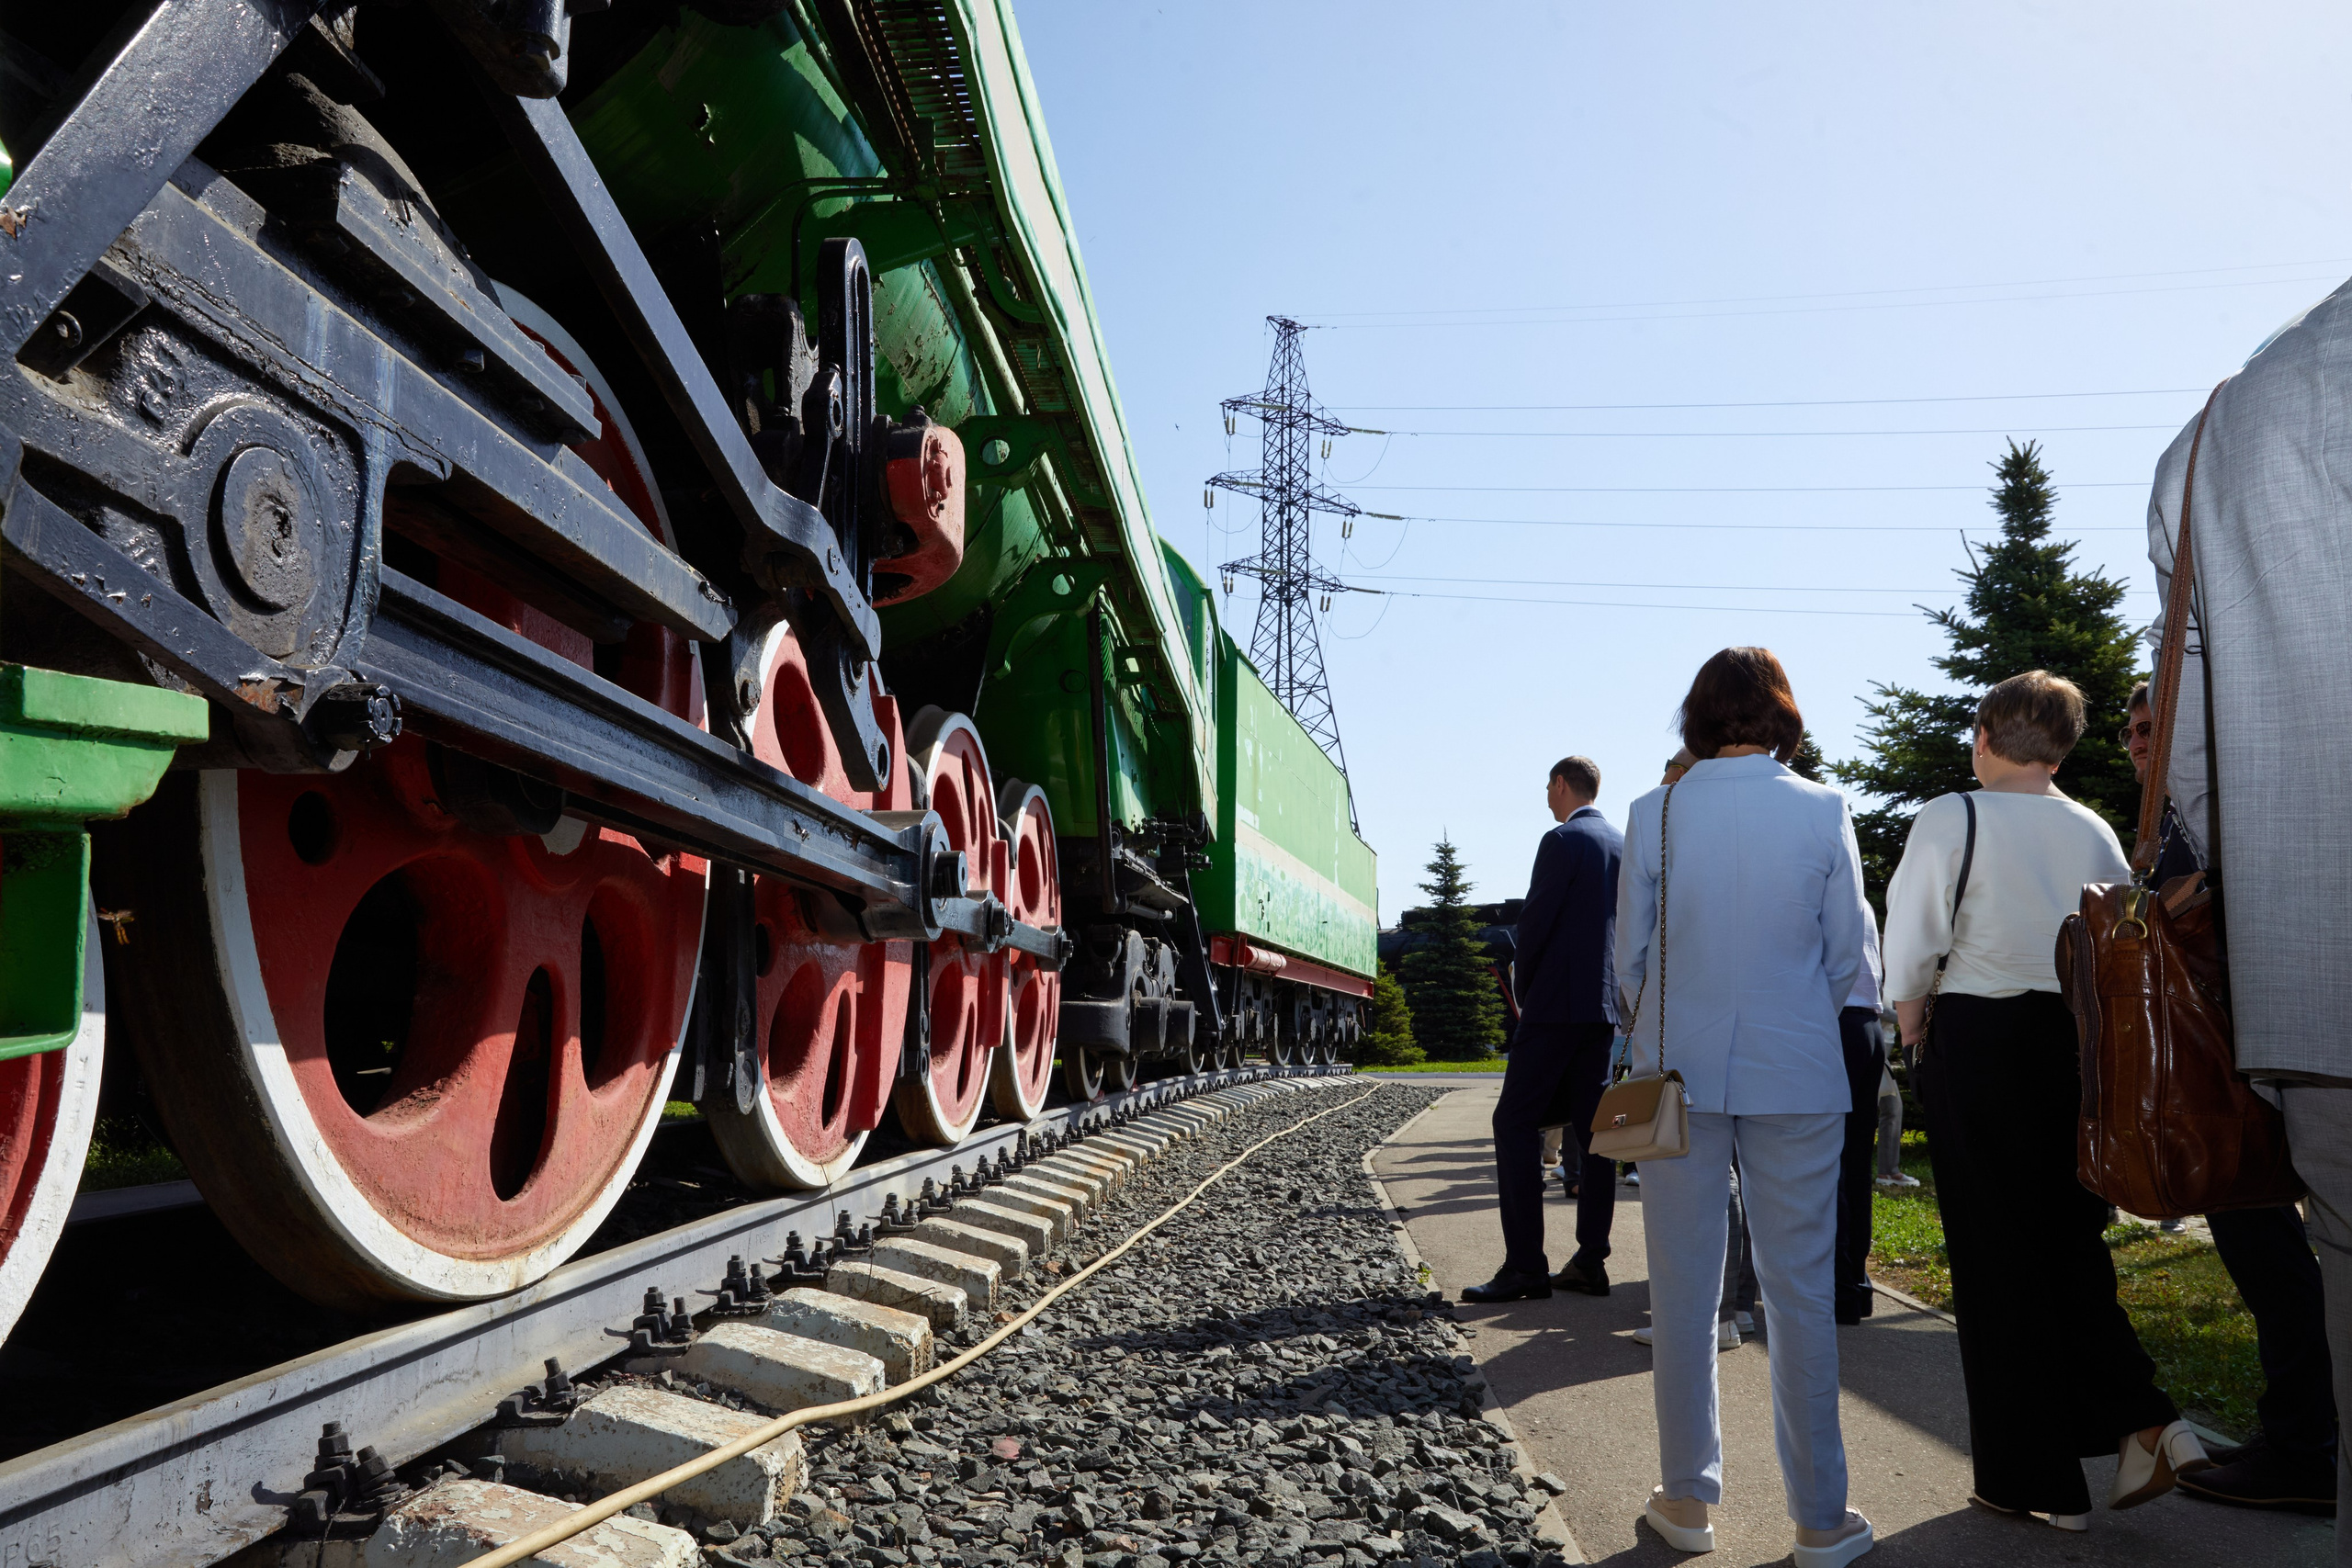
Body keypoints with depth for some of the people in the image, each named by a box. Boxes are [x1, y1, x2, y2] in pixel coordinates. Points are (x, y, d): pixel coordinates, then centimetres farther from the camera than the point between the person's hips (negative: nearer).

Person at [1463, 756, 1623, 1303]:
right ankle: (1590, 1262, 11)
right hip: (1607, 1007, 8)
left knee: (1515, 1123, -5)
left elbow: (1535, 920, -13)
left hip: (1557, 1004, -8)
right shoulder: (1626, 846, 14)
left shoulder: (1563, 841, -10)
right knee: (1592, 1128, 9)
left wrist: (1523, 987, 1)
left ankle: (1525, 1264, -8)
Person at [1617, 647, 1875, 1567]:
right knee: (1800, 1290, 8)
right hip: (1797, 1076, 0)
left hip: (1680, 1074, 0)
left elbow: (1630, 957, 2)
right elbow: (1846, 955, 3)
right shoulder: (1824, 811, -3)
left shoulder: (1654, 814, -4)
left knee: (1683, 1290, 9)